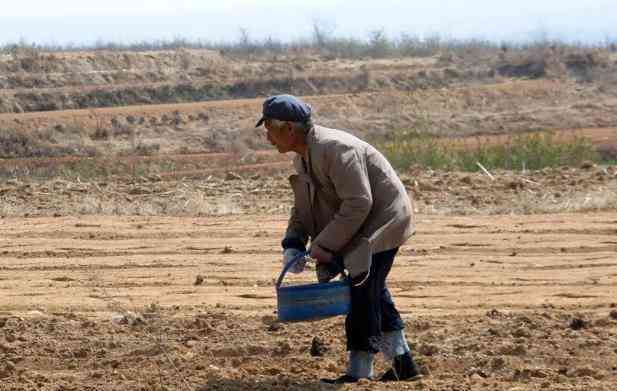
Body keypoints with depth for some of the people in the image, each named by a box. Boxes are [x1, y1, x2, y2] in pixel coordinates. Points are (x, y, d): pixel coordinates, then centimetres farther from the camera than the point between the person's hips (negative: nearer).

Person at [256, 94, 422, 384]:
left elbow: (358, 204, -30)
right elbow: (303, 208, 13)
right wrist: (293, 245, -3)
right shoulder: (303, 157, 6)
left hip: (383, 217, -10)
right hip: (364, 224, 10)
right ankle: (403, 363, 24)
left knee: (363, 290, -11)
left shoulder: (335, 149, -27)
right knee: (372, 290, 16)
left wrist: (325, 244, -27)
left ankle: (359, 372, -7)